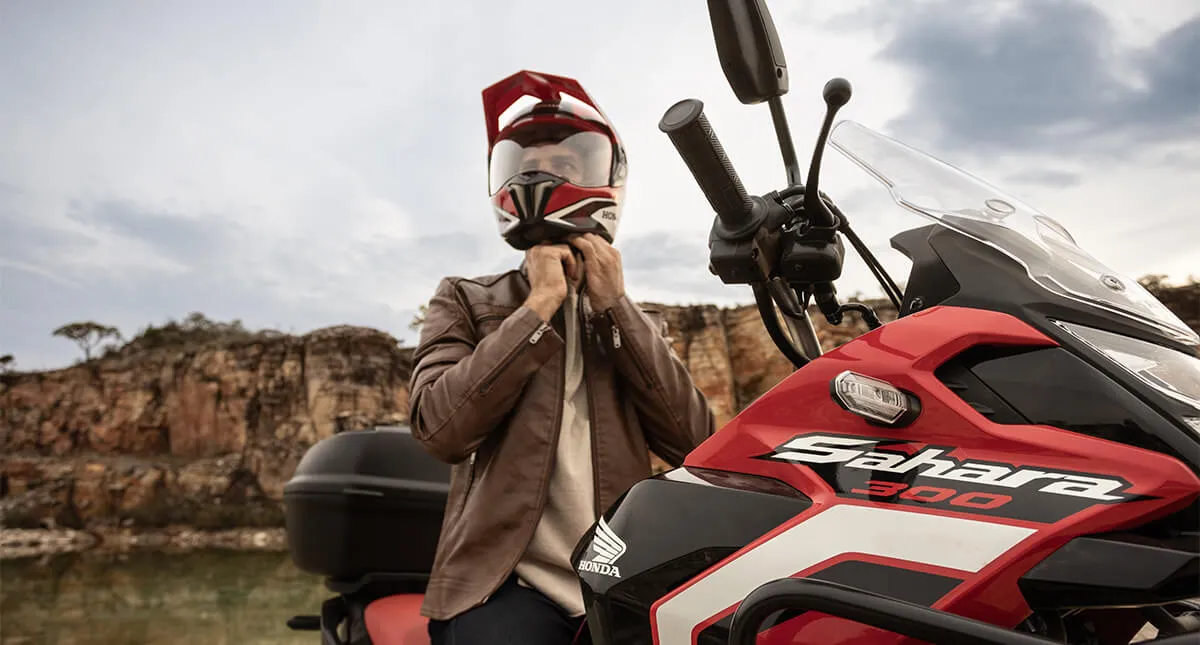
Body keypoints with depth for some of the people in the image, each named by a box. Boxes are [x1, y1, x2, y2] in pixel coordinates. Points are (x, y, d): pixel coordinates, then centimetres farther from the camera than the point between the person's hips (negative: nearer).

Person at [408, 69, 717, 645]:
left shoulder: (640, 324, 17)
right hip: (511, 582, -3)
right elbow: (440, 429, -7)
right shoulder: (464, 302, 10)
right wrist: (539, 307, -6)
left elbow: (696, 445, 1)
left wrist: (614, 308, -2)